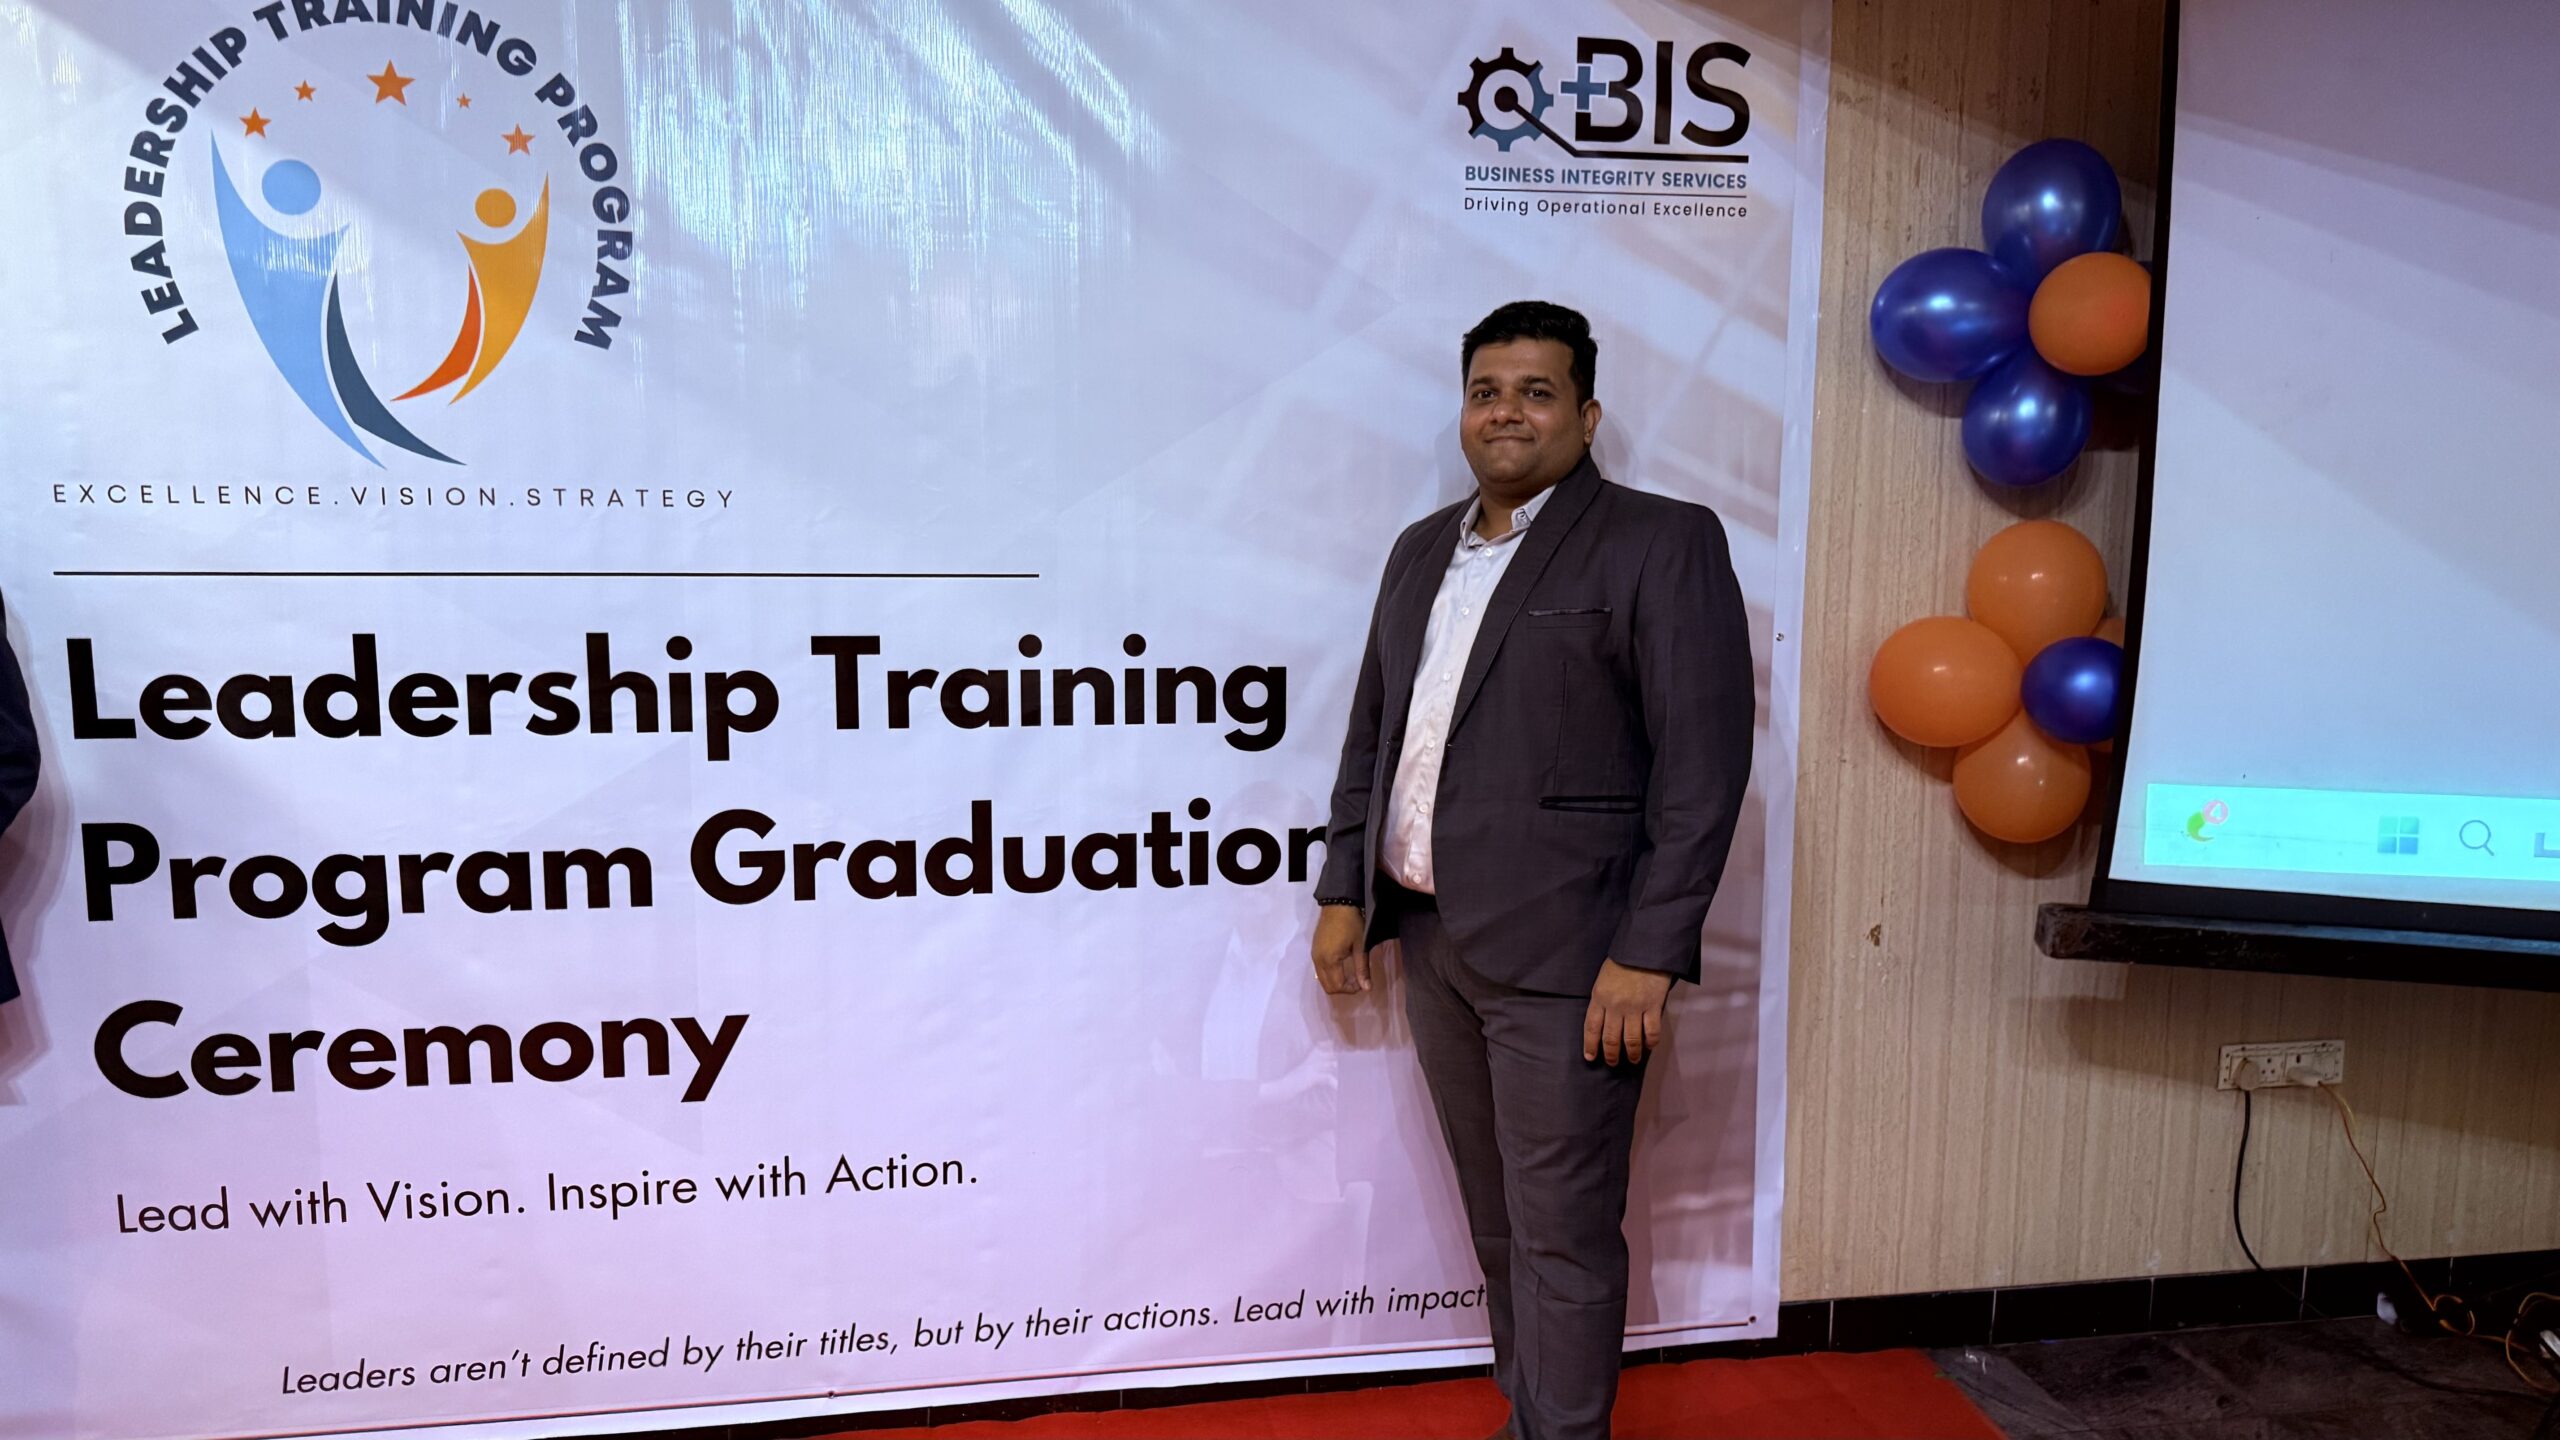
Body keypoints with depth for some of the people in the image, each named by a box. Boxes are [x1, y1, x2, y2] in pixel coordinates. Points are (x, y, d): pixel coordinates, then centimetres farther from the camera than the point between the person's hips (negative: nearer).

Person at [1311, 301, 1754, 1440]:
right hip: (1430, 938, 7)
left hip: (1565, 955, -6)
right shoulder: (1423, 549, 14)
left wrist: (1647, 955, -17)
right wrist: (1344, 890, 13)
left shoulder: (1661, 543, -7)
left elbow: (1703, 765, -13)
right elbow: (1371, 732, 18)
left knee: (1563, 1231, 2)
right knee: (1495, 1218, 18)